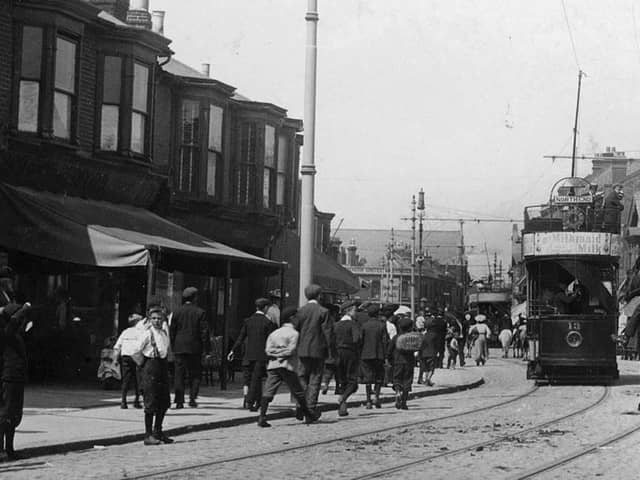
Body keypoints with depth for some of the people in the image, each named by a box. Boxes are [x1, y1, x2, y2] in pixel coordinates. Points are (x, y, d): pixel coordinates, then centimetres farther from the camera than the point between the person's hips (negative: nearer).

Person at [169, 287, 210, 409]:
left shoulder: (177, 311, 3)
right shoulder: (200, 312, -4)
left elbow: (171, 331, 5)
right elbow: (204, 332, -5)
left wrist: (173, 347, 11)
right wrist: (206, 349, -1)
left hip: (179, 348, 2)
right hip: (194, 348, -2)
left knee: (179, 375, 4)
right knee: (195, 374, 10)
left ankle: (179, 401, 1)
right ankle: (192, 398, 0)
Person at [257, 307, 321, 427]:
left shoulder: (274, 333, 17)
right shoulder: (294, 333, -1)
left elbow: (268, 350, 6)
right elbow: (291, 350, -11)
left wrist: (276, 352, 1)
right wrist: (283, 353, 3)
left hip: (273, 366, 5)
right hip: (288, 366, -4)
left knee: (268, 392, -4)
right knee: (298, 392, 8)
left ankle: (262, 416, -17)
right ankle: (308, 415, 20)